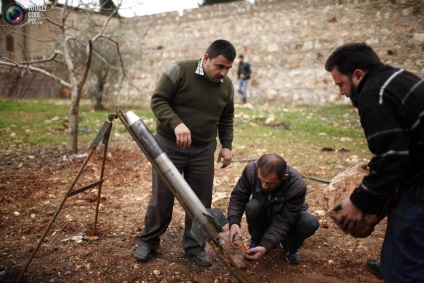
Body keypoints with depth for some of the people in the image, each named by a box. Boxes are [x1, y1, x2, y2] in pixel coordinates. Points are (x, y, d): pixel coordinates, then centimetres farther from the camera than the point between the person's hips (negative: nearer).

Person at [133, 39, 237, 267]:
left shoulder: (227, 86, 3)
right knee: (161, 197, 5)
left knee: (201, 201, 7)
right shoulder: (180, 71, -13)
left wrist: (226, 145, 5)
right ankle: (148, 241, 26)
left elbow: (226, 119, 15)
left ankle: (194, 246, 24)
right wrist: (177, 123, -28)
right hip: (169, 145, -4)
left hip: (203, 150, 4)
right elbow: (158, 100, -14)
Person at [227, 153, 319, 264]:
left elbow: (283, 222, -33)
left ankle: (290, 247, 2)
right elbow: (237, 197, -18)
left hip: (288, 217, -1)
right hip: (263, 215, 1)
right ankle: (256, 241, -3)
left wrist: (266, 246, -44)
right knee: (252, 207, -33)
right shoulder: (251, 170, -29)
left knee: (311, 223, -30)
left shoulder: (297, 186, -34)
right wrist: (234, 222, -35)